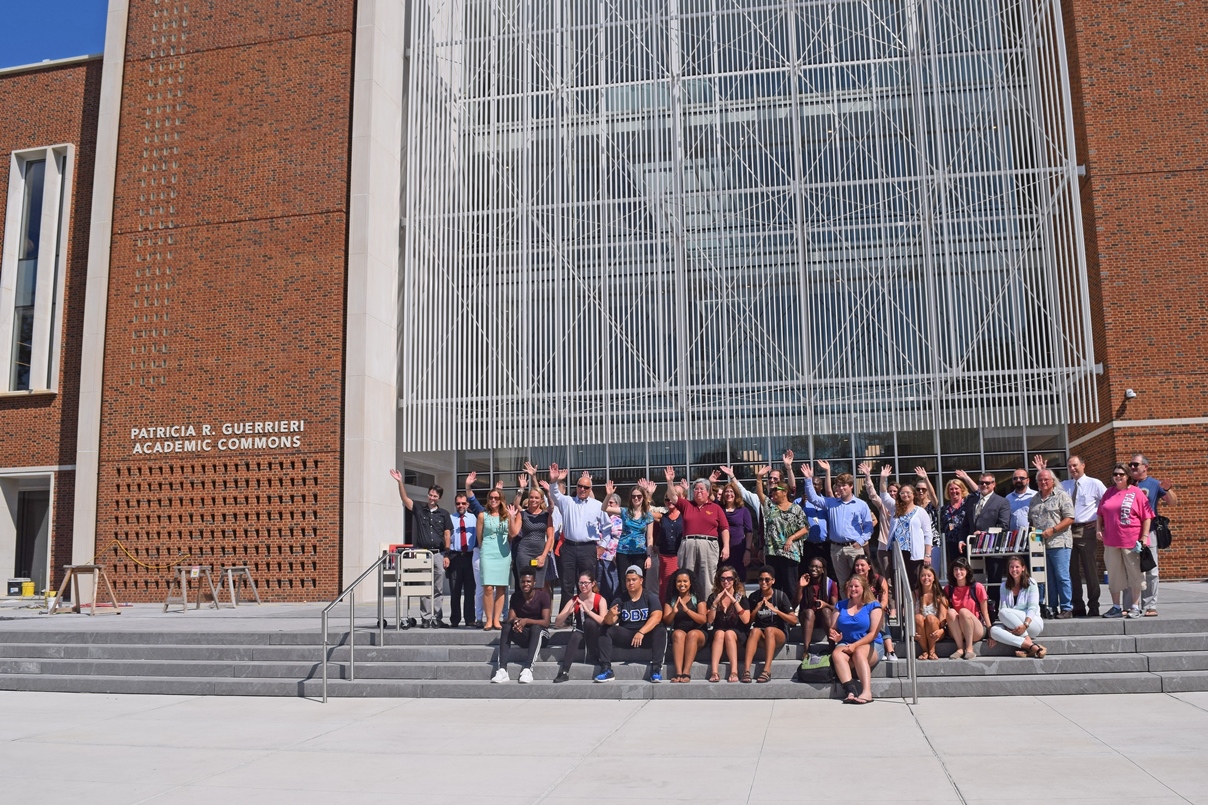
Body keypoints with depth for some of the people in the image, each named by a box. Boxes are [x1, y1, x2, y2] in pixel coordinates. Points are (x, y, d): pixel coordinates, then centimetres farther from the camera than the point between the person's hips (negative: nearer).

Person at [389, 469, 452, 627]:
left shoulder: (444, 514, 9)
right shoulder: (419, 511, 9)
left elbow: (447, 535, 6)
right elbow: (405, 498, -1)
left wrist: (447, 555, -1)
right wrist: (400, 482, -14)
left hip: (438, 554, 0)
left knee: (438, 590, 2)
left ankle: (437, 618, 7)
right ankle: (427, 618, 3)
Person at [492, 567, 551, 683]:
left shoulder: (543, 596, -10)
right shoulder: (515, 596, 1)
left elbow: (546, 622, -18)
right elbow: (510, 619, -4)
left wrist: (526, 621, -32)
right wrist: (515, 622, -29)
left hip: (539, 635, -3)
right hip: (522, 636, 4)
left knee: (535, 628, -36)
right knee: (506, 627, -24)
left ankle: (527, 669, -46)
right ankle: (502, 670, -36)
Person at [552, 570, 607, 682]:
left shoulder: (600, 600, -5)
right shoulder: (573, 601, 0)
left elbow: (603, 621, -22)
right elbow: (557, 624, -6)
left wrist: (587, 610, -31)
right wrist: (569, 612, -24)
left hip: (595, 635, -1)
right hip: (579, 634, 1)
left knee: (589, 621, -31)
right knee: (575, 636, -33)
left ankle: (593, 656, -17)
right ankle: (564, 672, -41)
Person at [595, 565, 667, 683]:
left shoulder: (650, 596, -3)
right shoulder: (620, 599, 3)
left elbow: (657, 617, -19)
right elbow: (608, 622, -6)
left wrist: (641, 632, -31)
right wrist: (610, 615, -31)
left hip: (647, 634, -3)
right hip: (625, 635, 3)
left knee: (660, 631, -31)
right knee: (605, 631, -18)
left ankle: (656, 668, -34)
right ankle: (606, 670, -24)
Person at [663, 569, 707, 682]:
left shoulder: (698, 599, 7)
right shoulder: (671, 599, 13)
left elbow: (703, 619, -6)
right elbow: (666, 621, 5)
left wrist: (687, 610, -19)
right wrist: (673, 612, -16)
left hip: (698, 633, -1)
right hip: (678, 631, 1)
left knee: (692, 634, -35)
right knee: (678, 634, -33)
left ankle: (686, 672, -40)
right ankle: (678, 672, -43)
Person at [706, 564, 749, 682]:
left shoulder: (740, 597, 3)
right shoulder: (713, 597, 7)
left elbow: (746, 620, -11)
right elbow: (710, 621, -2)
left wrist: (734, 601, -17)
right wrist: (715, 603, -14)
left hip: (737, 633, -1)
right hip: (717, 632, 1)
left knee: (729, 633, -34)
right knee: (719, 633, -32)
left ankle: (734, 672, -38)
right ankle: (714, 672, -42)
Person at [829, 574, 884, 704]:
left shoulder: (873, 605, 4)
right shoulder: (841, 605, 16)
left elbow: (874, 633, -5)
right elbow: (833, 629, 11)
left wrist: (855, 645, -18)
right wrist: (835, 636, -15)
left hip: (870, 645, -3)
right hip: (846, 644, 3)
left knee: (859, 652, -38)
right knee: (836, 654, -32)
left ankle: (867, 692, -50)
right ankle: (851, 690, -49)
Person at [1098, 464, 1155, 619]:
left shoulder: (1136, 492, -2)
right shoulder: (1109, 493, 11)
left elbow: (1147, 516, -4)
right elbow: (1100, 514, 18)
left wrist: (1144, 536, -9)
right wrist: (1099, 529, 6)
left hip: (1132, 542, -4)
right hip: (1111, 541, 4)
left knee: (1135, 574, 3)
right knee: (1114, 575, 8)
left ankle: (1135, 607, 12)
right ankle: (1116, 607, 15)